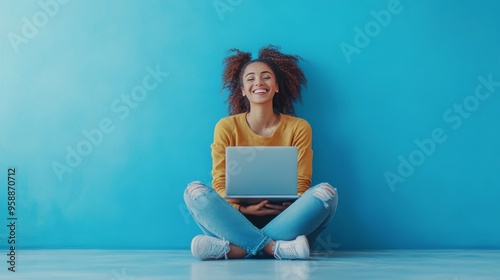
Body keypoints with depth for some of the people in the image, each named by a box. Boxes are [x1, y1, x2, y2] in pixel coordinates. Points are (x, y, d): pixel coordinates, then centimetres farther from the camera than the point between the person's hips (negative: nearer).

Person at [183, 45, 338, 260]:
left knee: (326, 192, -26)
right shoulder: (226, 127, 3)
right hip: (238, 219, 0)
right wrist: (241, 208, -21)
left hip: (283, 220, 0)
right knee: (194, 191, -25)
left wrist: (289, 207, -21)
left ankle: (236, 248, -33)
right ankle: (275, 248, -34)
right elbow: (220, 182, -1)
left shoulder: (299, 128, 4)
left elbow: (301, 183, 1)